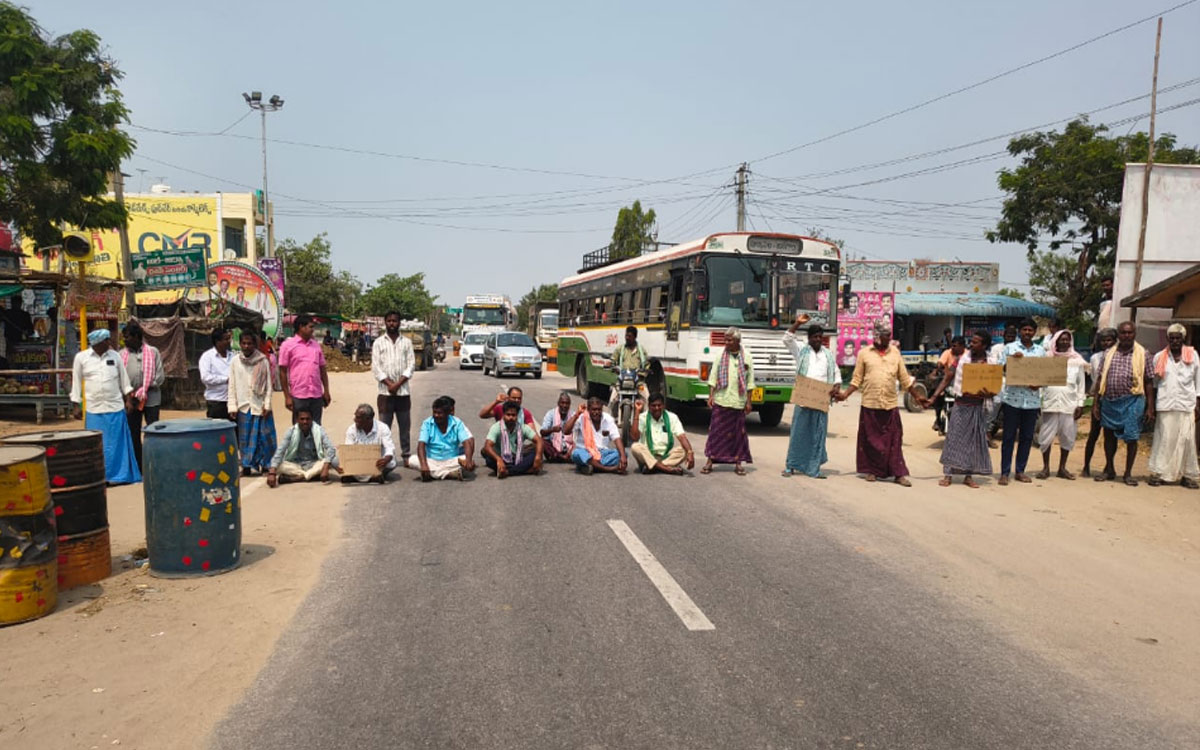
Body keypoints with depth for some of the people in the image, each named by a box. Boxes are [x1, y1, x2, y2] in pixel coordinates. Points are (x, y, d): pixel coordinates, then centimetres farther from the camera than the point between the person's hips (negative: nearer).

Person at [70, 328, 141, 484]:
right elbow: (76, 382, 4)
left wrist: (128, 399, 6)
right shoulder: (81, 357, 1)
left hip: (115, 408, 1)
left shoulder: (114, 356, 5)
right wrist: (76, 406, 2)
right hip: (93, 409, -1)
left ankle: (119, 475, 12)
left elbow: (124, 379, 10)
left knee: (117, 442, 4)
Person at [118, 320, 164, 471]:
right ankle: (139, 468, 17)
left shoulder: (152, 352, 3)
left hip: (151, 399, -3)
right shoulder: (122, 354, 8)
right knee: (134, 435, 8)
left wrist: (144, 390, -11)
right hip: (130, 400, 3)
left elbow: (160, 375, -2)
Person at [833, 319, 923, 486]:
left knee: (894, 440, 2)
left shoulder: (895, 353, 8)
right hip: (869, 405, -1)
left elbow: (905, 380, 13)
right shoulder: (864, 353, 3)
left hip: (890, 405, 1)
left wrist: (917, 397, 12)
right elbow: (857, 380, 3)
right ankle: (871, 471, 18)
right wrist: (845, 395, -8)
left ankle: (899, 473, 6)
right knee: (870, 439, 5)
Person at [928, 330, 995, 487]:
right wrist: (934, 396, -7)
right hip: (960, 405, 0)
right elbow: (947, 378, 2)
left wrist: (989, 394, -20)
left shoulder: (991, 363, -1)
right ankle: (948, 474, 7)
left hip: (978, 407, 0)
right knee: (953, 438, 1)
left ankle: (968, 476, 16)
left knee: (974, 440, 6)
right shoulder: (962, 358, 0)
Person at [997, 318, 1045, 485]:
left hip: (1032, 399, 3)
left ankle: (1020, 471, 18)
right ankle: (1005, 472, 4)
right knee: (1009, 436, 0)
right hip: (1012, 398, -3)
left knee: (1027, 437, 8)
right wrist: (1012, 359, -17)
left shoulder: (1041, 351, 12)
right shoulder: (1009, 348, 3)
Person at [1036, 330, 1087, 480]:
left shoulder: (1077, 360, 7)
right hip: (1050, 403, -1)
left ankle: (1062, 468, 18)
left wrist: (1080, 404, 2)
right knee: (1046, 436, 1)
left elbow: (1081, 384, 8)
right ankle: (1045, 468, 13)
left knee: (1067, 437, 6)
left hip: (1069, 404, 1)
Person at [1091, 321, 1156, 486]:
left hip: (1132, 401, -2)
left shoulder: (1142, 354, 1)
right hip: (1109, 401, 2)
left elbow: (1149, 382, 1)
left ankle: (1128, 473, 14)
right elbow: (1100, 379, 8)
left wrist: (1150, 407, -3)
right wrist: (1095, 403, 5)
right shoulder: (1109, 353, 7)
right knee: (1109, 435, 12)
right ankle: (1109, 469, 27)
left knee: (1131, 437, 0)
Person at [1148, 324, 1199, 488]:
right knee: (1164, 439, -2)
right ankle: (1158, 473, 2)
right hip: (1165, 405, -1)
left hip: (1186, 405, 1)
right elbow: (1153, 382, 10)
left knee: (1187, 440, 0)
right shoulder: (1159, 357, 7)